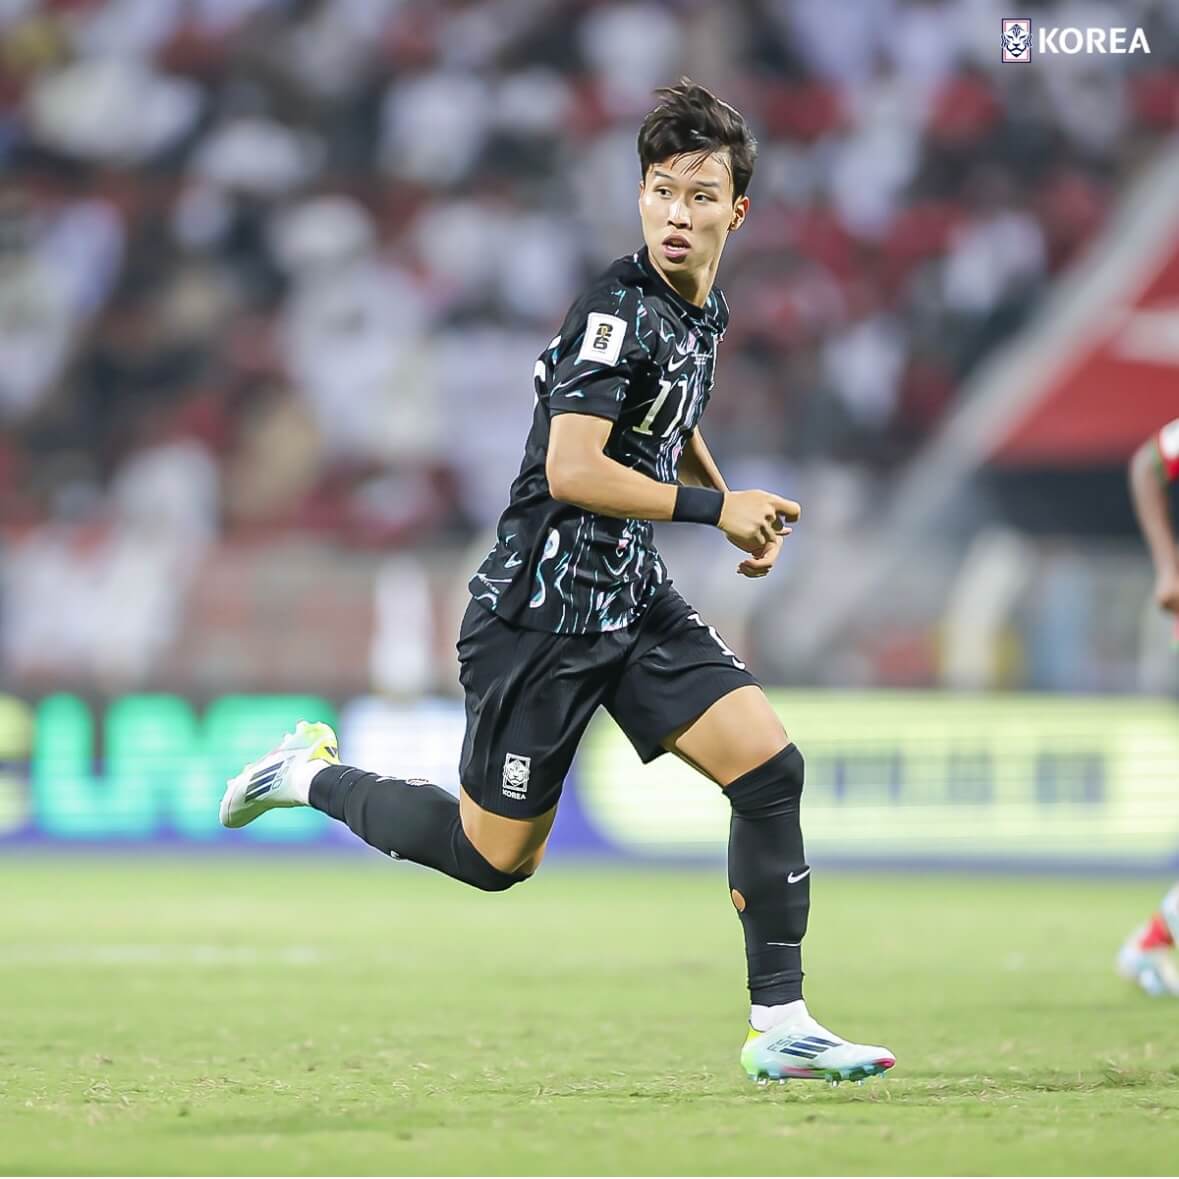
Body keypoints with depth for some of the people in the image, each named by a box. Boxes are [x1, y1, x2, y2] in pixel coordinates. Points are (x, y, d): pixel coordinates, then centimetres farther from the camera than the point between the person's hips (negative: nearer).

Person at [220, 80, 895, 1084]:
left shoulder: (704, 313, 9)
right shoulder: (618, 311, -20)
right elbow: (572, 470, -28)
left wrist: (738, 509, 15)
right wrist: (713, 507, -22)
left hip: (634, 602, 8)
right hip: (542, 614, -8)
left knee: (770, 766, -8)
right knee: (495, 858, 3)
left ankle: (781, 1027, -3)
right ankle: (313, 777, 27)